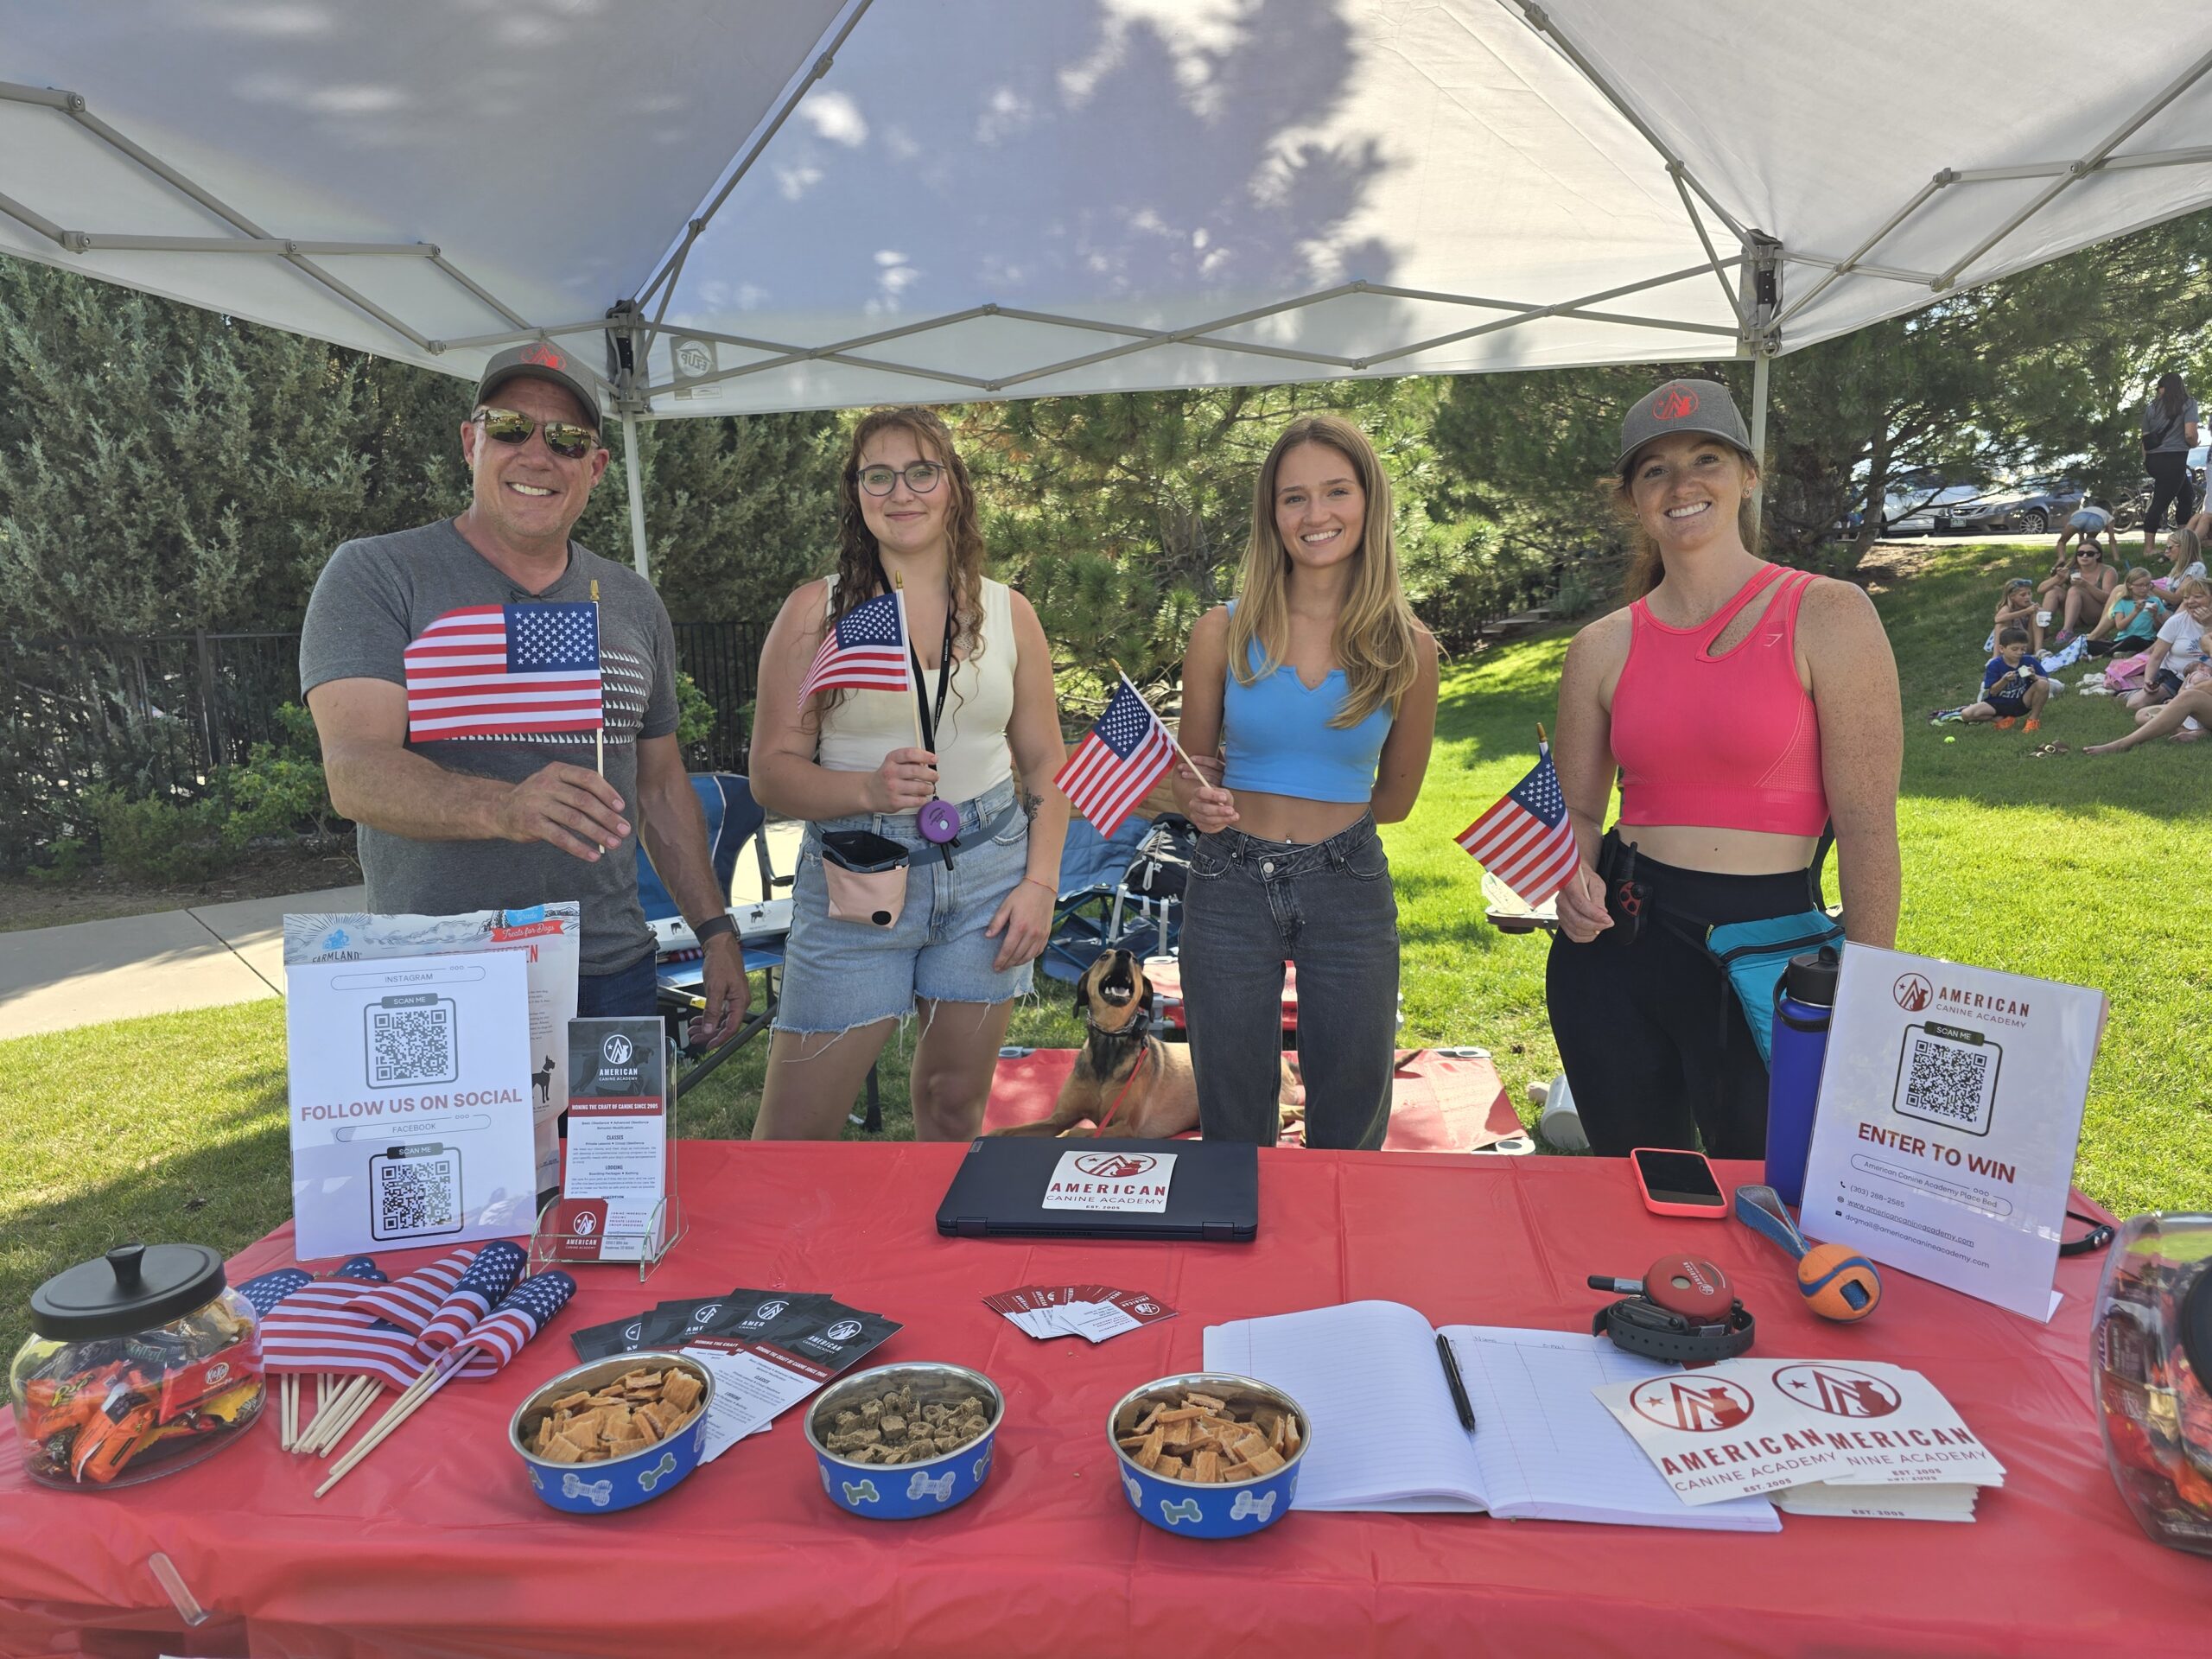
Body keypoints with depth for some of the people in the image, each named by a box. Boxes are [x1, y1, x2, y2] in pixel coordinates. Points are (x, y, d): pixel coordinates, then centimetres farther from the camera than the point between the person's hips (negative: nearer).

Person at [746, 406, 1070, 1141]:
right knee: (790, 1136, 0)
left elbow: (1045, 767, 10)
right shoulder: (816, 611, -1)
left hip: (986, 873, 2)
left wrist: (1040, 884, -1)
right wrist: (869, 789, -22)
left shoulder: (1008, 613, 6)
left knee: (954, 1109, 13)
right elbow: (772, 772, -4)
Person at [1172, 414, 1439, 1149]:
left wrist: (1258, 804, 4)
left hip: (1350, 888, 0)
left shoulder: (1408, 649, -3)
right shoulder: (1224, 632, -4)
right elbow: (1193, 770, 7)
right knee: (1232, 1123, 13)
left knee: (1350, 1126, 13)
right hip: (1231, 887, 0)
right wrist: (1201, 803, -16)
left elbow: (1396, 798, 7)